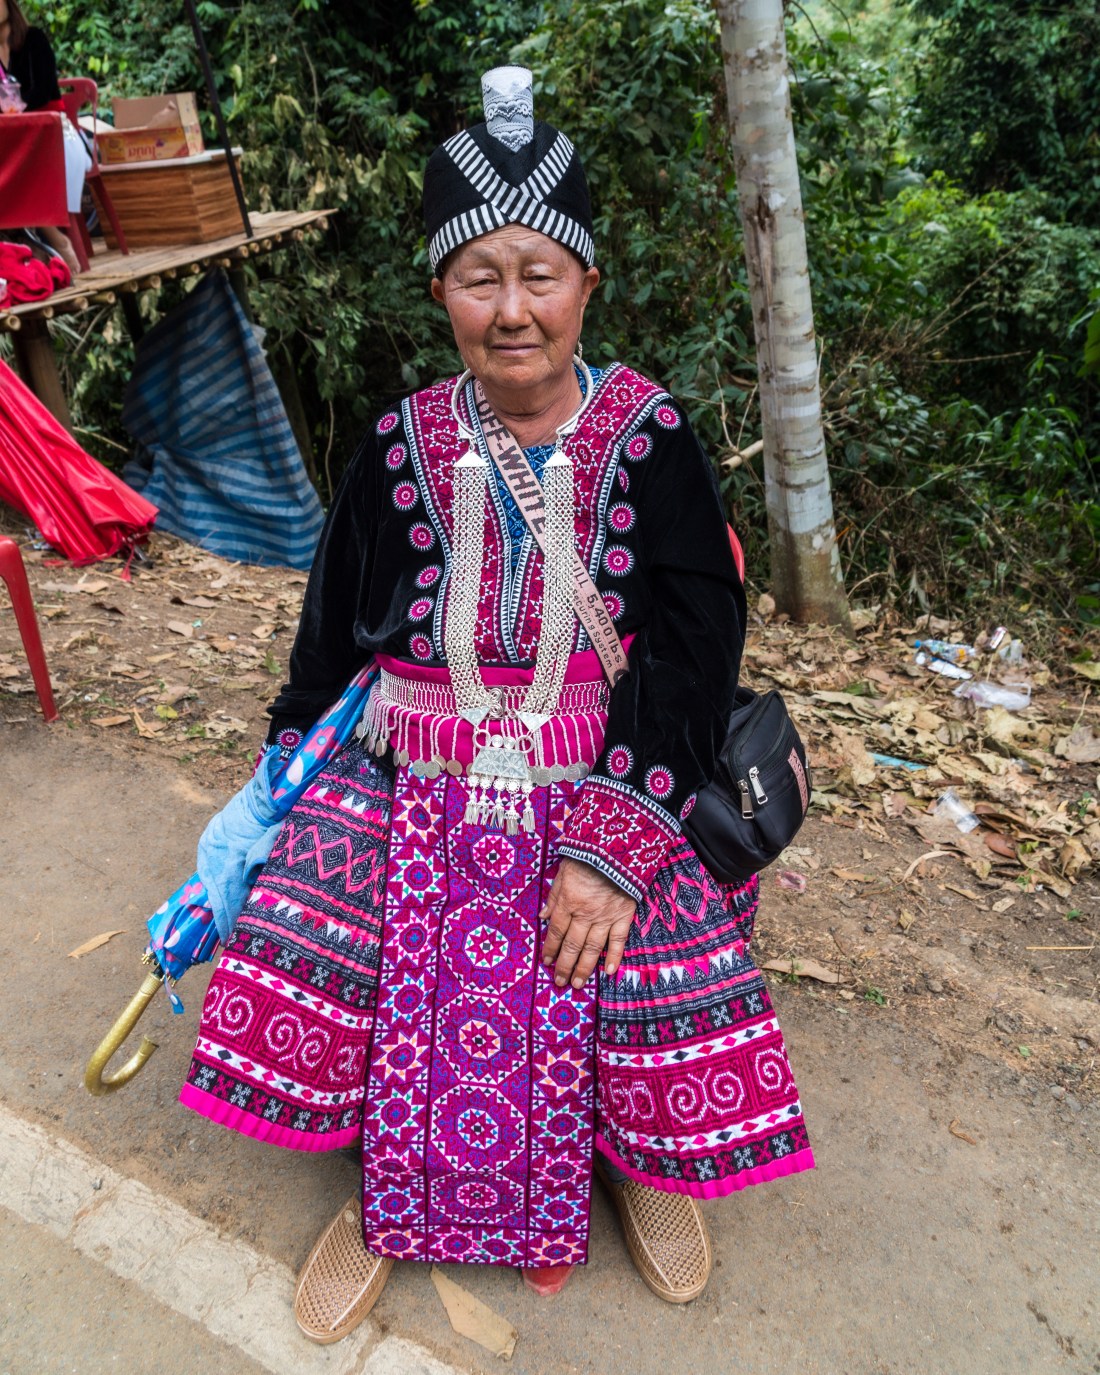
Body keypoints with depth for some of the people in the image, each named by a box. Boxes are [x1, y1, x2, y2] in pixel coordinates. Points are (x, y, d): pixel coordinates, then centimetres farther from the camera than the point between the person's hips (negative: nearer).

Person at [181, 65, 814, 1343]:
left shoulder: (649, 440, -2)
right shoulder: (398, 448, 4)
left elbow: (693, 653, -8)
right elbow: (328, 649, 11)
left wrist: (613, 845, -17)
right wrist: (277, 801, 6)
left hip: (607, 789, -1)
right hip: (411, 789, 2)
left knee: (662, 947, -22)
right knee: (306, 916, -17)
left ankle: (640, 1156, 17)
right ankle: (389, 1188, 15)